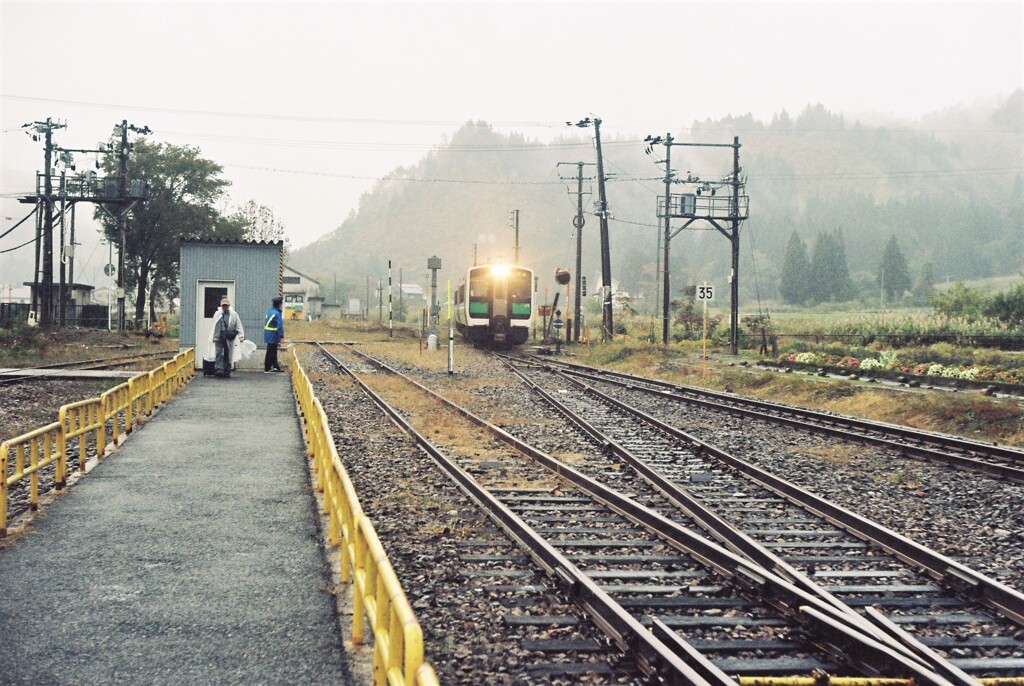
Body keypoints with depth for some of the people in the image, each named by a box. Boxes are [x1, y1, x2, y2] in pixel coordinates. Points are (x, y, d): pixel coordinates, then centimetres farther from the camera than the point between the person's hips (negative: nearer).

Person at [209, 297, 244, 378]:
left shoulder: (234, 315, 3)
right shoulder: (217, 314, 10)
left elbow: (238, 326, 2)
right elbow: (214, 327, 16)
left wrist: (241, 336, -8)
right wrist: (212, 337, 17)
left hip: (229, 338, -1)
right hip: (219, 337, 1)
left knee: (228, 355, 4)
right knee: (219, 353, -9)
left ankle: (227, 372, 12)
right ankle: (219, 370, -14)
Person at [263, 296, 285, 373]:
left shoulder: (270, 311, 10)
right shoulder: (277, 313, -19)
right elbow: (279, 326, -23)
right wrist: (281, 336, -21)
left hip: (268, 334, 9)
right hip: (273, 336, -9)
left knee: (273, 352, 16)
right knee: (270, 352, -2)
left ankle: (276, 366, 23)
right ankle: (267, 369, 2)